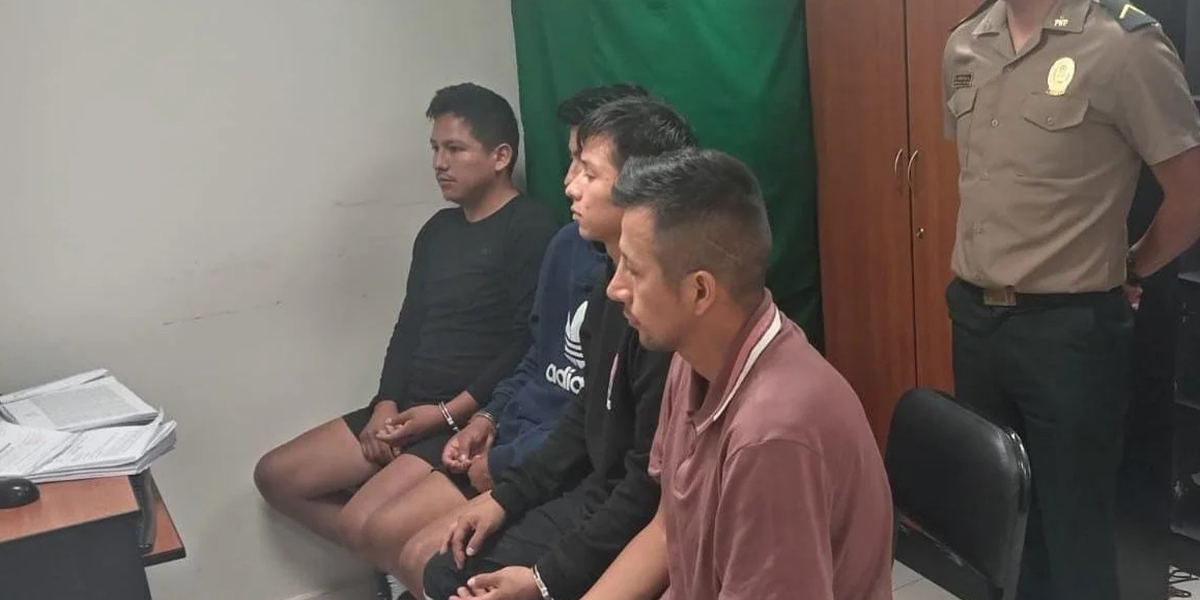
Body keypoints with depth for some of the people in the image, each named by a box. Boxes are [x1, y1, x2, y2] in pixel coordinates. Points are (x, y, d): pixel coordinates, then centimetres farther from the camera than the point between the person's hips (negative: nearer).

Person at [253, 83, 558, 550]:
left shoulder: (530, 229, -10)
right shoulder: (438, 230, 16)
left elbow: (529, 345, -17)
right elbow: (409, 327, 16)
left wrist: (449, 413, -17)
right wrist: (387, 405, 0)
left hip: (474, 420, -9)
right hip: (410, 409, 9)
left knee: (361, 523, -25)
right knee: (275, 476, 6)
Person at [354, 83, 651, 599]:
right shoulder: (570, 244, 6)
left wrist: (505, 463, -14)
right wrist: (490, 418, 5)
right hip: (513, 444, 9)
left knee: (427, 557, -14)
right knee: (382, 533, 8)